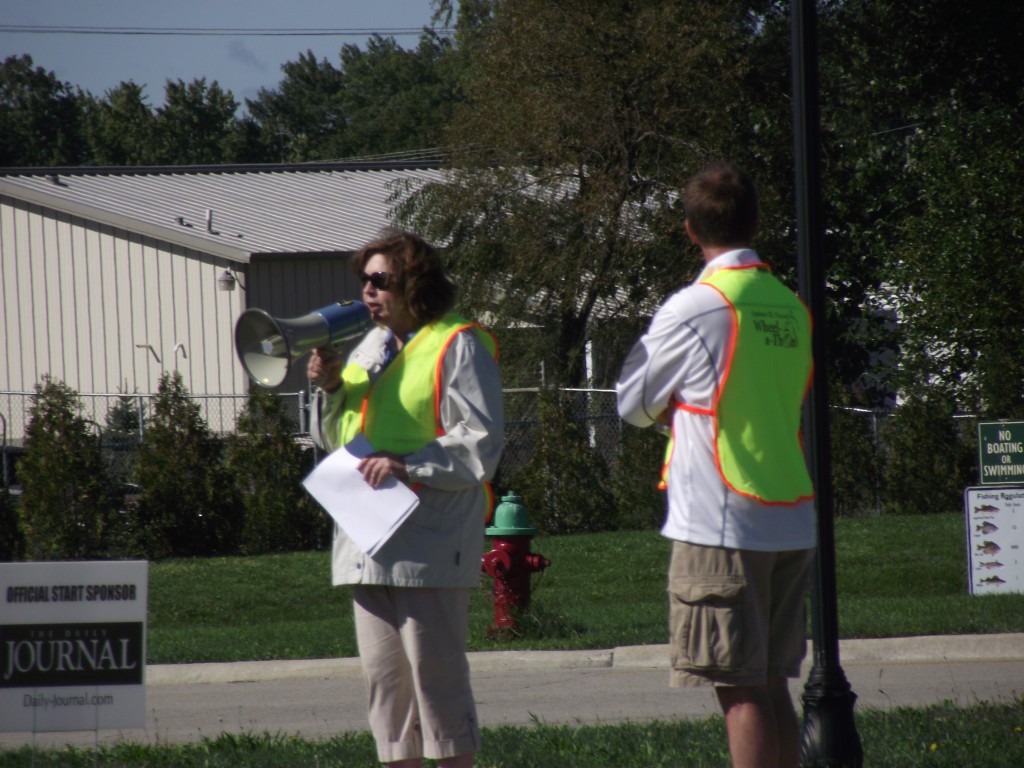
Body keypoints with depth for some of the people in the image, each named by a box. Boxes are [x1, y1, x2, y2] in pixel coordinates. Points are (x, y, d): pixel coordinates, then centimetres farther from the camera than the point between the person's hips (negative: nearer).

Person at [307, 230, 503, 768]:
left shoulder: (458, 346, -5)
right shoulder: (370, 347, 20)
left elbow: (480, 441, -11)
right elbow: (342, 439, 24)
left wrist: (409, 465, -20)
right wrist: (333, 389, 5)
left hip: (429, 540, -8)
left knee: (435, 672, -7)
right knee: (383, 674, 8)